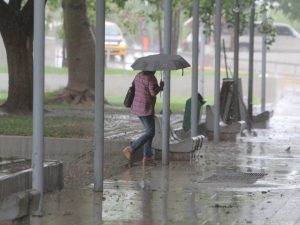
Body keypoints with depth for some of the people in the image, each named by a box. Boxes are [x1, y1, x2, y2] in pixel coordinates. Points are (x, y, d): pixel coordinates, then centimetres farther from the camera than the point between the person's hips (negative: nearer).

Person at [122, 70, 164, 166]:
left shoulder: (138, 76, 9)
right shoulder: (151, 78, -18)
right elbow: (153, 93, -24)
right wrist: (160, 87, -4)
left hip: (137, 107, 10)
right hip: (146, 109, -10)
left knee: (150, 131, 15)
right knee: (150, 133, -2)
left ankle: (147, 158, 13)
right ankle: (130, 149, -10)